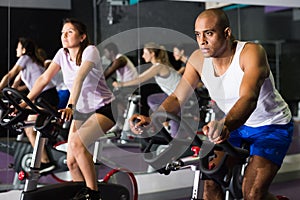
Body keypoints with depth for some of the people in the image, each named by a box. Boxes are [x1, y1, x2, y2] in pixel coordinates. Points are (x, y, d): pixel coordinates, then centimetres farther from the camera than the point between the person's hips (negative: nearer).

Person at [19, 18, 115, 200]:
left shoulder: (90, 51, -18)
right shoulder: (62, 54, 1)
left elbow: (79, 78, -33)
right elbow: (44, 79, -5)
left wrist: (70, 106, -47)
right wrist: (25, 102, -15)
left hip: (104, 109, -6)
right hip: (82, 111, 7)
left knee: (77, 143, -28)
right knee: (72, 161, -3)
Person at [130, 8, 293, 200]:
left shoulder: (251, 52, -29)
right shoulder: (198, 59, -13)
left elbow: (249, 98, -45)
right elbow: (177, 97, -15)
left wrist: (225, 125, -64)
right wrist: (152, 120, -35)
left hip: (273, 126, -5)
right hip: (236, 125, 5)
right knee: (211, 183, -11)